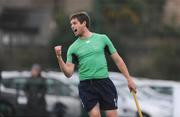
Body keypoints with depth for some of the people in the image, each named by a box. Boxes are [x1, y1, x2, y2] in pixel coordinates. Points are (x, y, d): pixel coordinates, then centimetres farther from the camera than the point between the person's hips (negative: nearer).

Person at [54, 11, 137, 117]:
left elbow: (117, 59, 10)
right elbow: (68, 73, 1)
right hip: (86, 86, 0)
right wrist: (59, 57, -14)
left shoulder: (102, 38, 7)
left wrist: (129, 79, 6)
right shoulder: (73, 48, 7)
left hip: (104, 82, 0)